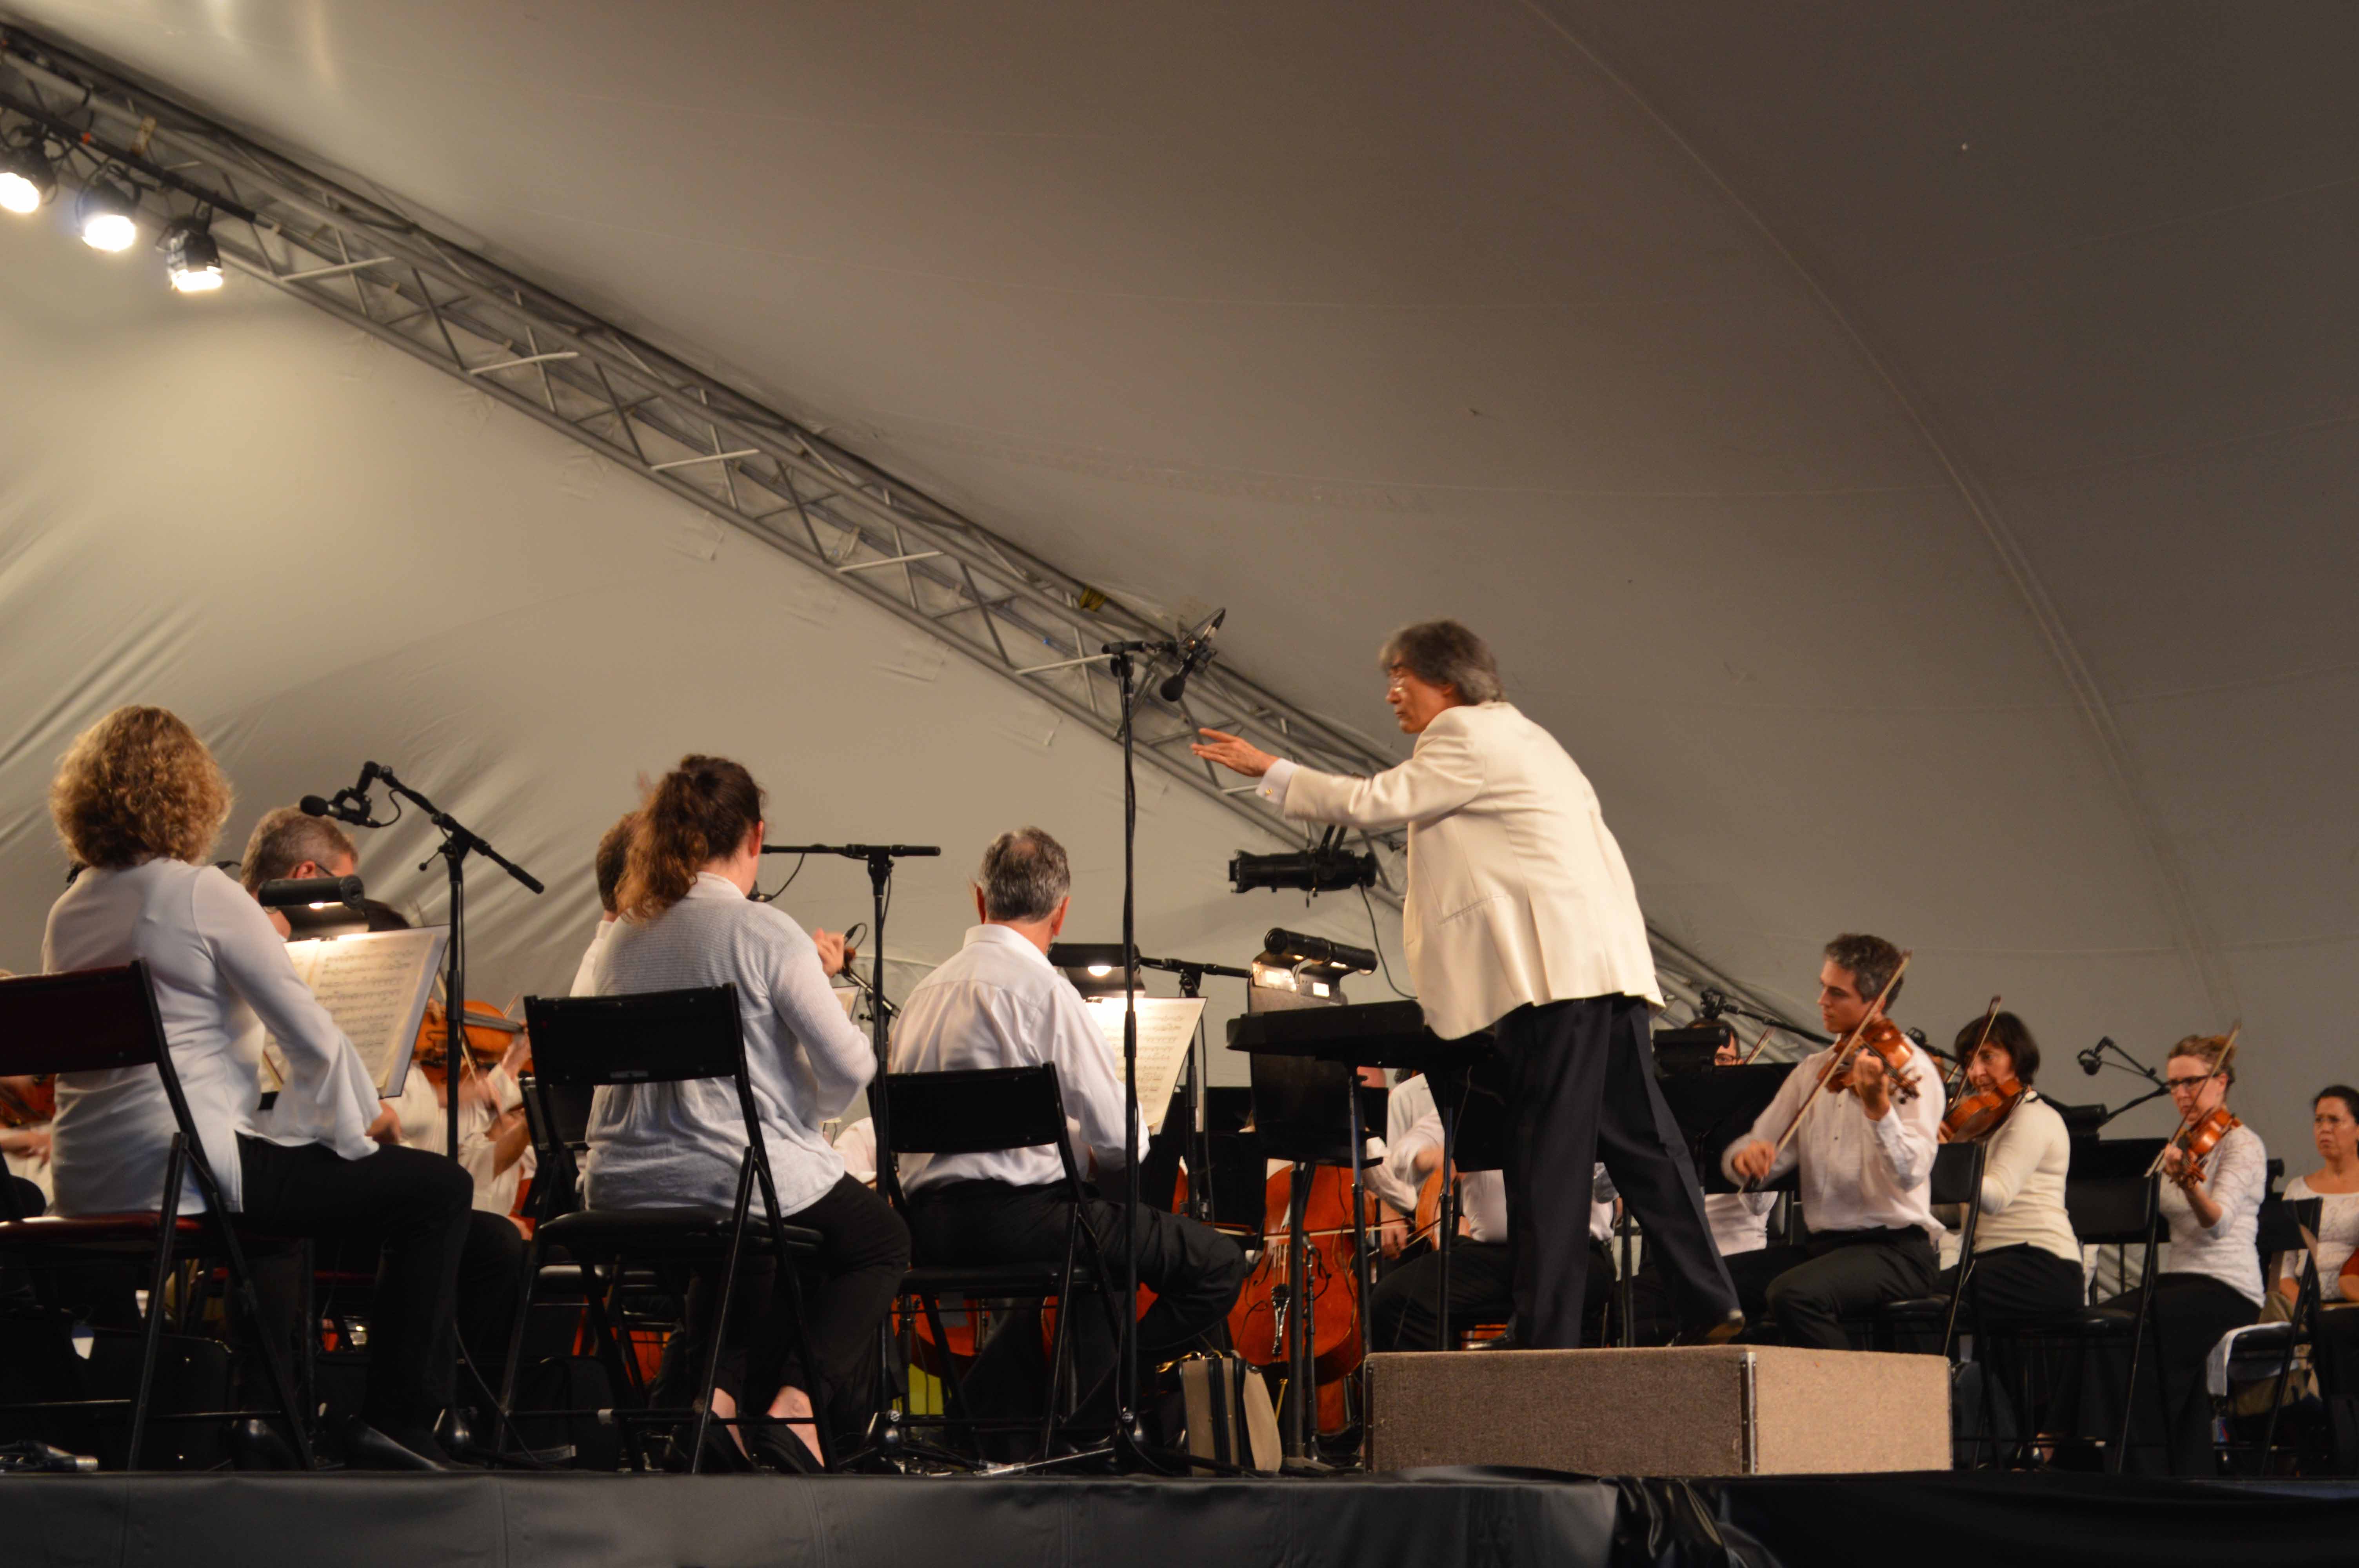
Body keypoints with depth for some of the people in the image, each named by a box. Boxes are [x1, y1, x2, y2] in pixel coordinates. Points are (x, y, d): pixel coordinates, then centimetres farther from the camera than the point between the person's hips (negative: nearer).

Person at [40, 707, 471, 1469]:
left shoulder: (67, 912, 12)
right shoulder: (203, 896, -11)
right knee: (437, 1189, 0)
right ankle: (396, 1420, -4)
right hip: (186, 1169, -9)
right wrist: (356, 1119, 4)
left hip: (87, 1182, 9)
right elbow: (311, 1034, -13)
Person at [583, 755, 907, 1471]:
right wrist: (809, 1113, 5)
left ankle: (722, 1391, 10)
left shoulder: (622, 937, 5)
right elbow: (849, 1066, -15)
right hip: (741, 1176, -6)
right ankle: (795, 1403, 0)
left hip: (622, 1191, 6)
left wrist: (801, 971, 22)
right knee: (883, 1242, 20)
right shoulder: (763, 930, -14)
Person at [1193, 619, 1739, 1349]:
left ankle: (1546, 1331, -8)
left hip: (1556, 975, -10)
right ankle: (1710, 1304, 5)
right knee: (1637, 1136, 7)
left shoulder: (1467, 735, -2)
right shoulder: (1523, 738, 28)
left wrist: (1269, 769, 1)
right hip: (1608, 963, 10)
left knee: (1549, 1150, -9)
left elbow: (1378, 802, -7)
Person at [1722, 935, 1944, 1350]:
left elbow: (1911, 1175, -21)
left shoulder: (1911, 1069, -7)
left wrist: (1878, 1109, -39)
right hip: (1823, 1243, 7)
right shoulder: (1812, 1071, 14)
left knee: (1795, 1294, -32)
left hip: (1896, 1246, -7)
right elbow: (1767, 1145, 11)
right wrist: (1746, 1157, -13)